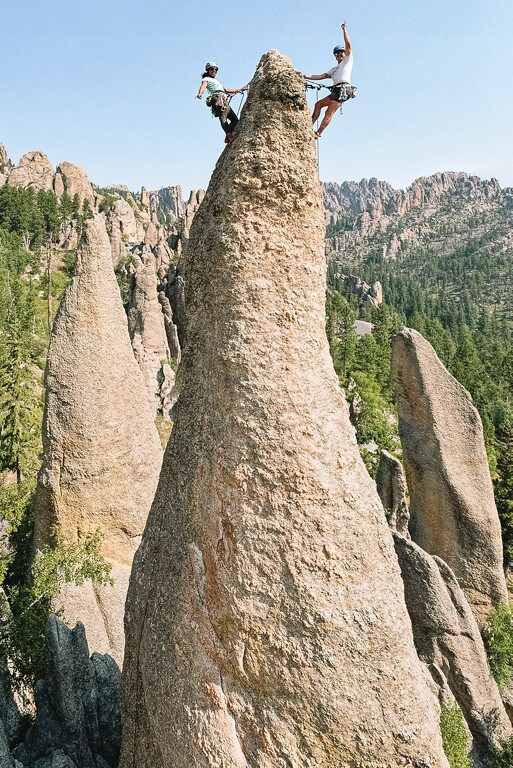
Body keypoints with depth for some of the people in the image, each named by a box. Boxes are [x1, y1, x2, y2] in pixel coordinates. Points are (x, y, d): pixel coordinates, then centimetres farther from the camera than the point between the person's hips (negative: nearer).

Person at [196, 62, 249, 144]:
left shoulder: (216, 81, 39)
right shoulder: (206, 79, 14)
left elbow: (226, 90, 43)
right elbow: (203, 86, -8)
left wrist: (240, 89, 47)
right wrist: (200, 93, -31)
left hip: (225, 101, 9)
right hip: (218, 99, -9)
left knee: (235, 119, 4)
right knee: (223, 118, -28)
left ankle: (228, 137, -1)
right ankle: (229, 135, -47)